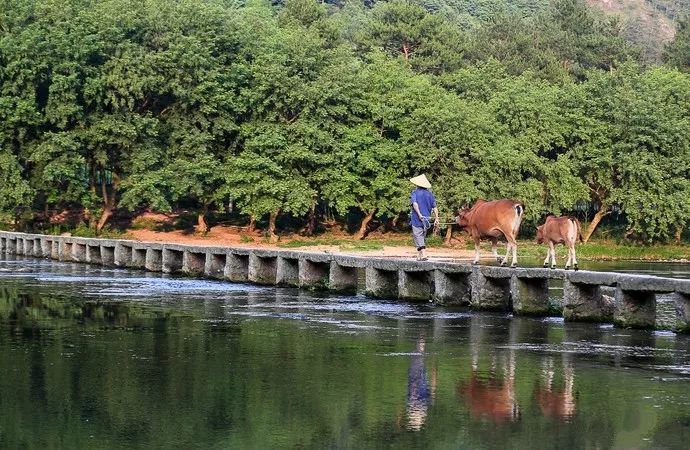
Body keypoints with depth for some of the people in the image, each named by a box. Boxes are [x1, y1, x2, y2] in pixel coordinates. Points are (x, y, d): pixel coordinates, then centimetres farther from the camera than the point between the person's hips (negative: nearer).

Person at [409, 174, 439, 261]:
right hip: (426, 219, 5)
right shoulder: (429, 194, 8)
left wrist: (419, 214, -25)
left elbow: (414, 203, -20)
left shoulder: (415, 193, -4)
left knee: (418, 237, -5)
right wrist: (436, 219, 5)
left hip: (417, 219, -5)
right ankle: (420, 255, 23)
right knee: (423, 237, 18)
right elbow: (434, 207, 5)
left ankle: (423, 255, -20)